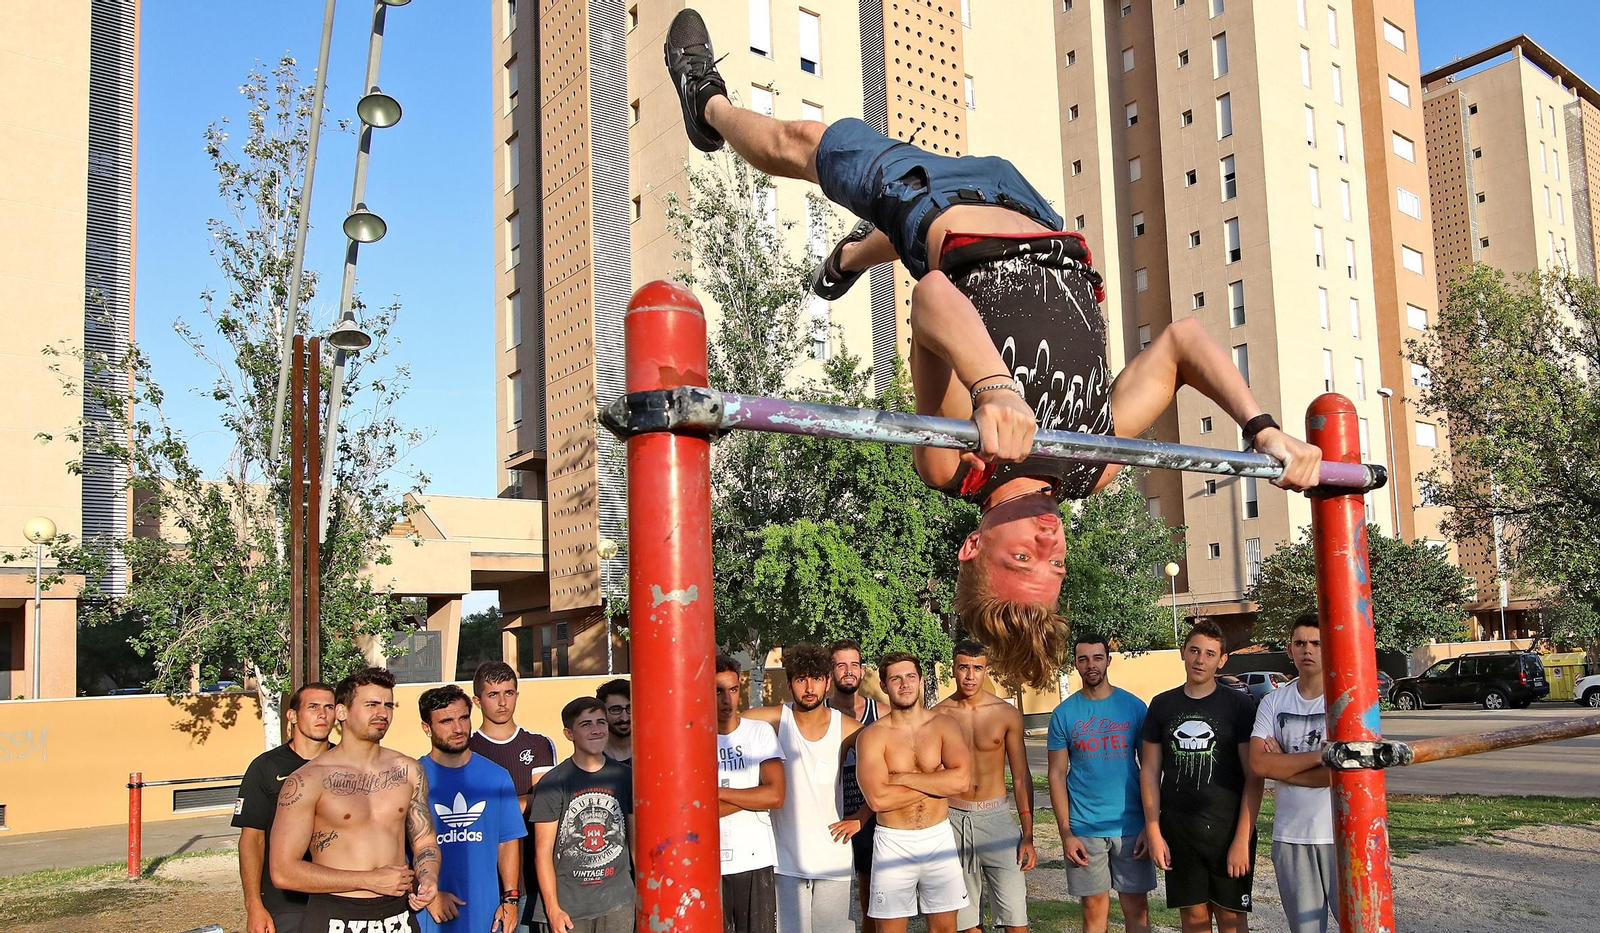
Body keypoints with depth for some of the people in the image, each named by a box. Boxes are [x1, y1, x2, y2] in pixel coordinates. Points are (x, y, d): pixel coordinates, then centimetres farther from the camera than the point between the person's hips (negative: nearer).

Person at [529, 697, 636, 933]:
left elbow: (636, 839, 12)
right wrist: (553, 909, -8)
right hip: (568, 903, -2)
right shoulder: (553, 783, -3)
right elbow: (543, 850, -4)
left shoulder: (625, 777, 6)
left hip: (618, 902, 3)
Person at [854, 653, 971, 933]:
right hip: (893, 844, -2)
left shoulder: (944, 725, 0)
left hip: (939, 838, 2)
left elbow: (962, 780, -15)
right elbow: (877, 799, -20)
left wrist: (903, 778, -15)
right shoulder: (872, 736, -7)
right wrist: (937, 784, -13)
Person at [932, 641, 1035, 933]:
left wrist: (1028, 835, 0)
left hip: (995, 816, 0)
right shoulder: (938, 716, 0)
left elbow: (1021, 776, 4)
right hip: (953, 818, 1)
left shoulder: (1007, 714, 0)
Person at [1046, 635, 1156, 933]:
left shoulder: (1134, 707, 1)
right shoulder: (1064, 713, 1)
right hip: (1083, 830, 0)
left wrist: (1150, 825, -4)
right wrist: (1066, 833, -6)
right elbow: (1057, 775, 1)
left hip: (1131, 828, 0)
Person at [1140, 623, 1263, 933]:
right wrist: (1154, 833, 2)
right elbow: (1150, 771, 9)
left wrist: (1242, 839, -11)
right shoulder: (1162, 706, 6)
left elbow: (1253, 776, -5)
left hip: (1228, 830, -2)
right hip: (1178, 832, 2)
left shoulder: (1238, 705, -3)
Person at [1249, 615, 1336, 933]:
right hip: (1290, 834, 4)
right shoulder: (1273, 702, 5)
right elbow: (1259, 763, -6)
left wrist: (1283, 764, -8)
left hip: (1340, 835, -3)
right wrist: (1319, 755, -12)